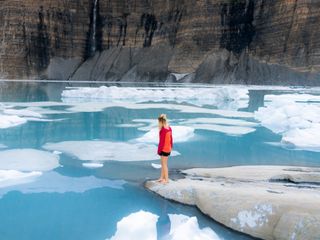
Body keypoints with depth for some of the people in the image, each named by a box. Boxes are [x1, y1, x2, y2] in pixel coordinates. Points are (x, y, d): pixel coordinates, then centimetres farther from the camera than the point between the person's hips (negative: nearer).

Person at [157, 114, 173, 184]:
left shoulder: (163, 130, -22)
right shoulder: (169, 128, 4)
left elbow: (161, 141, -20)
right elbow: (171, 139, 11)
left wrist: (159, 150, -13)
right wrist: (171, 147, 20)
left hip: (164, 149, -8)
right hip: (168, 149, 8)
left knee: (164, 164, 4)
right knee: (163, 164, 18)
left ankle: (166, 179, 12)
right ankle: (162, 177, 28)